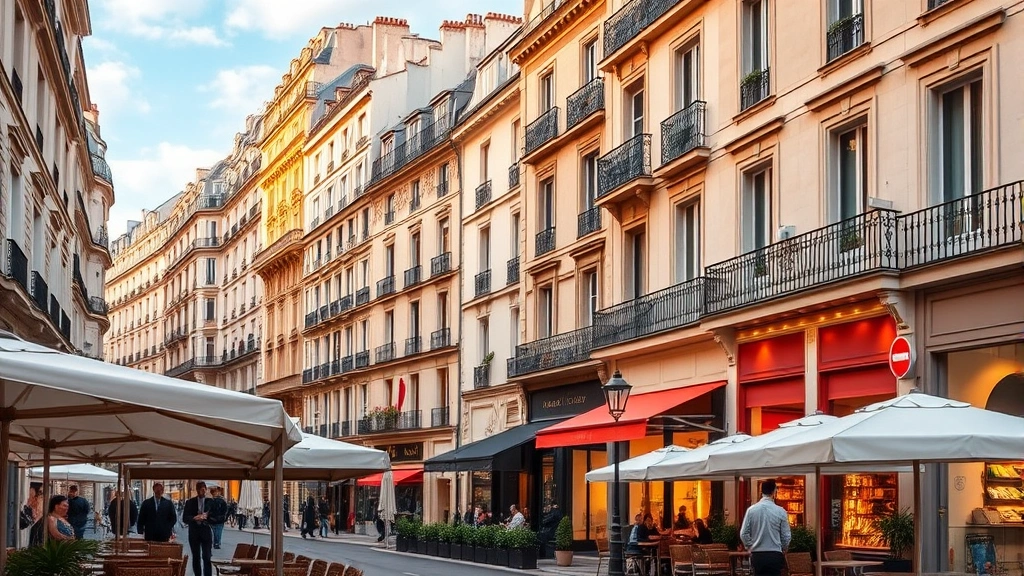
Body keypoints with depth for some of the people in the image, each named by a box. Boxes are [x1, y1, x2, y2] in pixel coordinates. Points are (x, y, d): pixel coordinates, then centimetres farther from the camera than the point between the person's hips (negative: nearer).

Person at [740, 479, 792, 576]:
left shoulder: (751, 510, -2)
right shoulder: (780, 511, -6)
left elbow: (744, 534, 1)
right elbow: (786, 536, -1)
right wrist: (783, 550, 18)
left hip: (757, 555, 2)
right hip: (775, 555, -2)